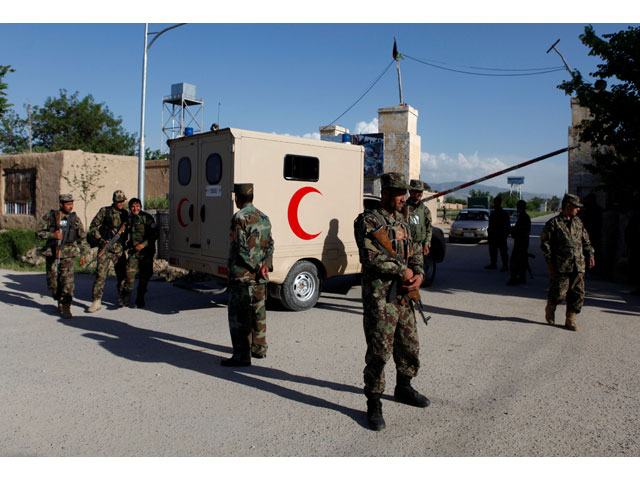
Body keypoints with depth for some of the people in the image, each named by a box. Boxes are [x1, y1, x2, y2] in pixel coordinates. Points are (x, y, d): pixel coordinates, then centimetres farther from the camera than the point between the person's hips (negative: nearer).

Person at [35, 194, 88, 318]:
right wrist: (52, 235, -17)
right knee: (52, 281, 7)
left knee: (67, 279, -12)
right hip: (52, 253, 1)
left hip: (68, 253, -1)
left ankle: (65, 307, -6)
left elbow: (82, 237, 13)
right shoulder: (49, 216, 1)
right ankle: (59, 301, 31)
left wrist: (82, 254, 11)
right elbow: (38, 232, 0)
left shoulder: (74, 218, 5)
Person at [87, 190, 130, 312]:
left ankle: (121, 298, 23)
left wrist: (126, 243, 5)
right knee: (100, 274, -9)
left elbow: (128, 231, 19)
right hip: (105, 247, -3)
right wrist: (100, 240, -8)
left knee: (122, 274, 6)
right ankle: (97, 301, -4)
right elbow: (93, 226, 1)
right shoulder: (104, 211, 2)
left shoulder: (125, 214, 11)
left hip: (119, 248, 3)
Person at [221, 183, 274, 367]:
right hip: (259, 277, 8)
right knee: (258, 311, 16)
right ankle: (259, 348, 26)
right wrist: (266, 265, -4)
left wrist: (257, 268, -12)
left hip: (242, 275, -8)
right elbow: (270, 245, 8)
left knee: (239, 315, -4)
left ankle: (242, 355, -3)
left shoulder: (240, 217, -12)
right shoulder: (263, 218, 13)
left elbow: (241, 248, -18)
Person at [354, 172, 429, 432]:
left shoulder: (401, 222, 15)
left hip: (403, 295, 8)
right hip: (379, 297, -8)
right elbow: (371, 257, -21)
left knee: (410, 346, 18)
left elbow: (414, 252, 17)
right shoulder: (367, 221, -10)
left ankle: (403, 388, 39)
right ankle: (374, 405, 9)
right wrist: (403, 270, -14)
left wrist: (419, 274, -4)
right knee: (379, 352, -5)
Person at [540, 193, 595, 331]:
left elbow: (585, 241, 24)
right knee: (559, 293, -3)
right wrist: (549, 262, -9)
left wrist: (590, 255, 12)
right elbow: (545, 243, -5)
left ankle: (570, 319, 14)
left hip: (578, 266, 6)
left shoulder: (578, 222, 15)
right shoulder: (554, 223, -4)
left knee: (578, 294, 3)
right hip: (561, 266, -5)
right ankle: (550, 309, 27)